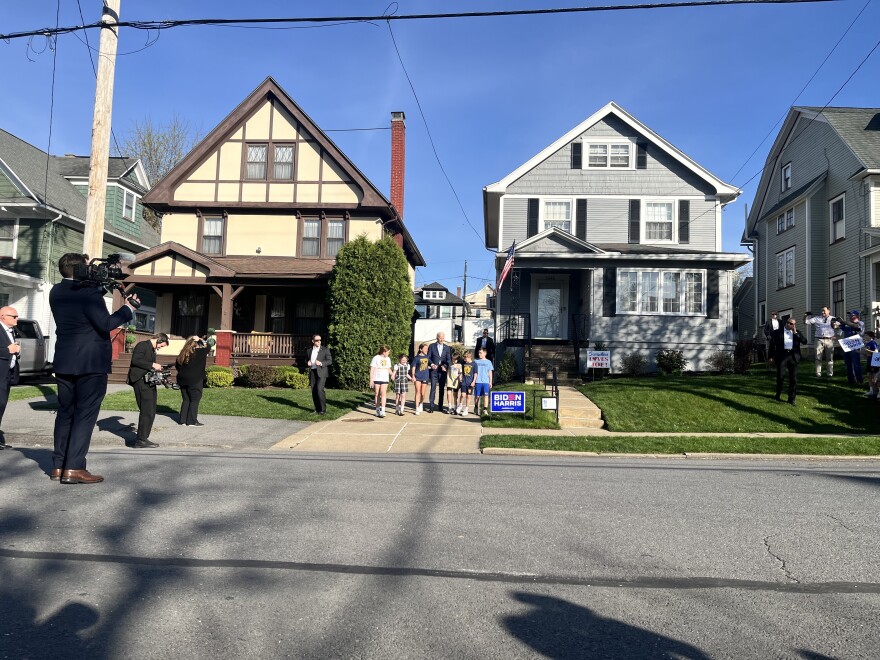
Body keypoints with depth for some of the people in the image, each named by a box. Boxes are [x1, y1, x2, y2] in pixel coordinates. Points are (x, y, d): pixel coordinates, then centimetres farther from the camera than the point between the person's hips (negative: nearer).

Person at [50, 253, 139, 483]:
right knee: (85, 413, -3)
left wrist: (99, 287, 9)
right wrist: (128, 308, -9)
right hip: (91, 363, -7)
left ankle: (59, 465, 18)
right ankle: (74, 468, -6)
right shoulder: (88, 293, -16)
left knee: (65, 412, 14)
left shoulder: (56, 292, 8)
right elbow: (106, 324, -20)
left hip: (64, 362, 7)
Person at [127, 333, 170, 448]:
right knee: (147, 412, -11)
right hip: (141, 382, -10)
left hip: (149, 383, 10)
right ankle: (141, 440, -6)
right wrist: (152, 365, -17)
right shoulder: (142, 345, -5)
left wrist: (156, 369, 10)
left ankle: (142, 439, 17)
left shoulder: (152, 350, 24)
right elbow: (135, 360, -18)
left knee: (150, 413, 10)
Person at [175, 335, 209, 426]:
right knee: (194, 400, 1)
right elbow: (208, 348, 1)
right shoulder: (199, 352, -11)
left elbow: (177, 365, 15)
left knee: (185, 400, 14)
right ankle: (192, 421, 1)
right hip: (195, 380, -7)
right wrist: (200, 340, 9)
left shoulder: (182, 354, 8)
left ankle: (183, 420, 15)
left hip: (183, 380, 7)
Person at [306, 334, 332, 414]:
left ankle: (323, 409, -14)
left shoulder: (325, 349, 3)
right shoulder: (310, 351, 16)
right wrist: (307, 363, 1)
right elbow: (306, 361, 25)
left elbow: (330, 361, -2)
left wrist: (321, 363, -18)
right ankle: (317, 409, 11)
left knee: (319, 389, -18)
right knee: (314, 391, 2)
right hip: (312, 372, 5)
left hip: (321, 372, -5)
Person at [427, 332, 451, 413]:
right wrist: (431, 364, -14)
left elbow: (449, 359, 7)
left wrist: (445, 366, -10)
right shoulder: (432, 346, 5)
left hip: (443, 370, 2)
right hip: (434, 370, -2)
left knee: (442, 388, 7)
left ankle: (441, 406, 15)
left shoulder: (447, 348, 10)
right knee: (433, 388, -8)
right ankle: (431, 406, -7)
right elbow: (428, 357, 3)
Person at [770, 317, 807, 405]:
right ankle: (778, 395, 21)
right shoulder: (778, 332, 5)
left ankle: (792, 399, 8)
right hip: (782, 355, -2)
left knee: (793, 378, 2)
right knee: (780, 376, 2)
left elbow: (804, 341, 0)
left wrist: (795, 333, -6)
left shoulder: (798, 332, 14)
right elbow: (773, 344, 6)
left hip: (793, 356, 2)